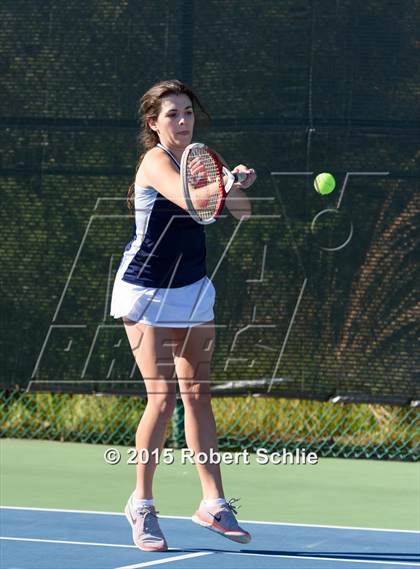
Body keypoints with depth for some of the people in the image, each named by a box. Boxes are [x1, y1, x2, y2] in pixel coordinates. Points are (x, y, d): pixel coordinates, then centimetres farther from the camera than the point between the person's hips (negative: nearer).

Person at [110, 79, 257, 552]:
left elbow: (241, 212, 1)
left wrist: (238, 185, -20)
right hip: (146, 291, -7)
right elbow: (191, 199, -37)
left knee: (197, 394, 5)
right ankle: (141, 504, 2)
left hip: (192, 291, 7)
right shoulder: (156, 162, -17)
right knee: (163, 396, -11)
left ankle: (213, 503, 7)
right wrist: (230, 180, -56)